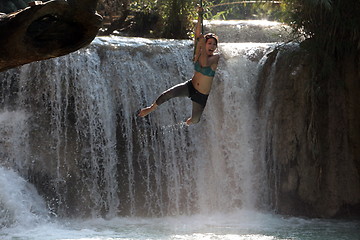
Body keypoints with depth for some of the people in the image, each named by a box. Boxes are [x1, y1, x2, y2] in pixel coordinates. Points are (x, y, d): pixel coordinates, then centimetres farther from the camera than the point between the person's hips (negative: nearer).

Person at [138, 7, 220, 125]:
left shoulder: (216, 58, -14)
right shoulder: (199, 53, -4)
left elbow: (204, 63, -33)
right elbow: (197, 34, -13)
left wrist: (202, 45, -30)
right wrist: (200, 16, -24)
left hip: (202, 96, -2)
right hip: (190, 87, 2)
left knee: (195, 120, 12)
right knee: (168, 94, -23)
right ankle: (151, 109, -2)